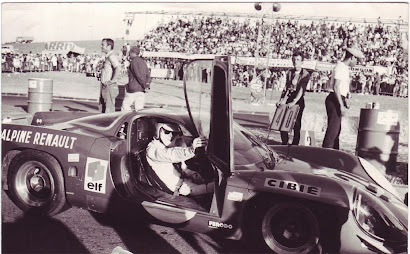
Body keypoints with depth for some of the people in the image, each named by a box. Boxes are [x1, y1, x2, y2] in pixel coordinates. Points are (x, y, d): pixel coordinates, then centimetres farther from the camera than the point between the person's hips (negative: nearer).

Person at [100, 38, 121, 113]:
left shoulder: (112, 56, -14)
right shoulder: (107, 57, 16)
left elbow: (118, 68, -30)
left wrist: (112, 80, -25)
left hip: (110, 87, -10)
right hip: (104, 87, 10)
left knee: (109, 110, -5)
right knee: (102, 108, 16)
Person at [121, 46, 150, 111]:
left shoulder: (134, 61, -7)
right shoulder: (143, 62, 17)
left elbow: (138, 75, -17)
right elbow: (148, 76, 11)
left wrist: (145, 86, -13)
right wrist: (147, 86, 0)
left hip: (133, 89, -7)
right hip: (142, 90, 7)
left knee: (125, 105, 6)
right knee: (139, 108, 5)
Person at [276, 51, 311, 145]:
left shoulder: (305, 74, -6)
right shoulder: (290, 72, 9)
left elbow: (302, 89, -15)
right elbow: (286, 87, 8)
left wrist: (294, 102, -24)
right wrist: (281, 100, -3)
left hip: (299, 100, -4)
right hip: (289, 98, 5)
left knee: (296, 123, -2)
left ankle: (295, 145, 6)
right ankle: (284, 143, 11)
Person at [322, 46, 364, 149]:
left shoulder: (344, 68, 17)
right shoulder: (340, 67, -13)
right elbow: (336, 87, -21)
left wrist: (344, 103, 21)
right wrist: (341, 106, -23)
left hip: (338, 100, 10)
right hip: (334, 101, -10)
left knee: (336, 128, 14)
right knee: (333, 128, -10)